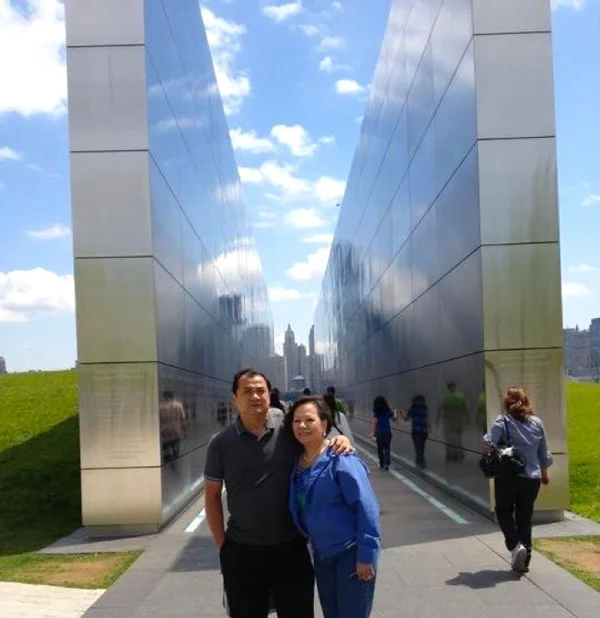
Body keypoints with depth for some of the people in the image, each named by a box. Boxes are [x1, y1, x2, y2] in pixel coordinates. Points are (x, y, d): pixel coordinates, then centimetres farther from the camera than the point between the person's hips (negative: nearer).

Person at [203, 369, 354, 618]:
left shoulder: (289, 431, -4)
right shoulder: (221, 443, -3)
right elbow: (212, 496, 3)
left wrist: (339, 441, -14)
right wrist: (222, 545, 0)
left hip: (291, 547, 0)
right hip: (241, 551, 0)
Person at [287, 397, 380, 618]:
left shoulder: (340, 460, -18)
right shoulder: (297, 463, 3)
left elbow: (366, 506, -20)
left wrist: (366, 554, -21)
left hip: (351, 553, -7)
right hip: (322, 555, 7)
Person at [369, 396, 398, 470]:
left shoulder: (376, 412, -8)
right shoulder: (388, 411, 0)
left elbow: (375, 422, -15)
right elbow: (395, 418, 4)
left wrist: (373, 432, -12)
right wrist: (395, 413, 23)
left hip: (379, 432, -2)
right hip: (388, 431, 2)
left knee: (380, 448, 11)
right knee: (387, 448, 8)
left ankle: (382, 464, 16)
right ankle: (387, 463, -4)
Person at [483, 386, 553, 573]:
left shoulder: (503, 421, -7)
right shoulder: (537, 422, 6)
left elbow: (489, 443, -21)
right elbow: (544, 454, 12)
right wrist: (544, 474, 26)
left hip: (508, 477, -4)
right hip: (532, 478, 4)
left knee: (504, 512, 14)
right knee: (525, 518, 12)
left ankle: (515, 545, -8)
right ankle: (524, 560, 15)